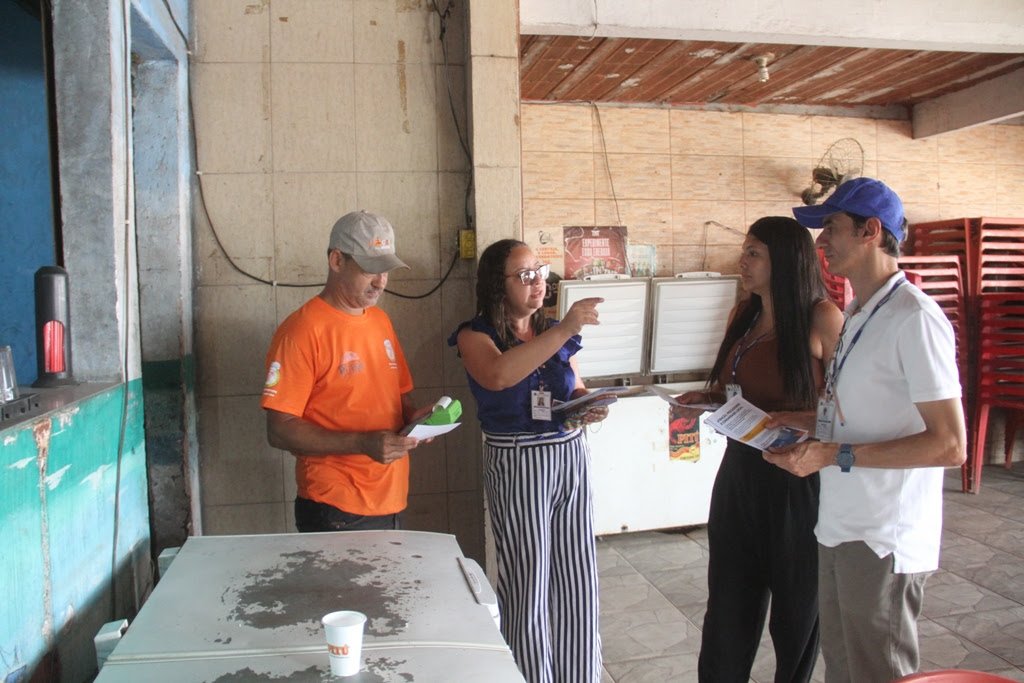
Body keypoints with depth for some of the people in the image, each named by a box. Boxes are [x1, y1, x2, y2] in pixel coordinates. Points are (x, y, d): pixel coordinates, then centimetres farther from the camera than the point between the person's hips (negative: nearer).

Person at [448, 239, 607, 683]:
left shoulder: (556, 333, 10)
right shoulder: (475, 336, -7)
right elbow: (499, 375, -29)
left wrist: (591, 408, -3)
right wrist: (563, 330, -31)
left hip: (572, 458, 5)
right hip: (517, 464, -5)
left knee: (578, 581, 11)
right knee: (528, 585, 5)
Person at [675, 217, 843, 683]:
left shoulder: (822, 317, -12)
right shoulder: (743, 316, 8)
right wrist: (708, 397, 1)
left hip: (797, 477, -6)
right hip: (741, 469, 6)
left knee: (796, 601, 13)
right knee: (729, 599, 13)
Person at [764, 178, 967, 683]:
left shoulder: (914, 318, -18)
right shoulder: (857, 314, 11)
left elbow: (949, 445, -21)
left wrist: (836, 455, -22)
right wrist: (799, 423, 5)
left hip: (883, 540, -8)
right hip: (840, 527, 9)